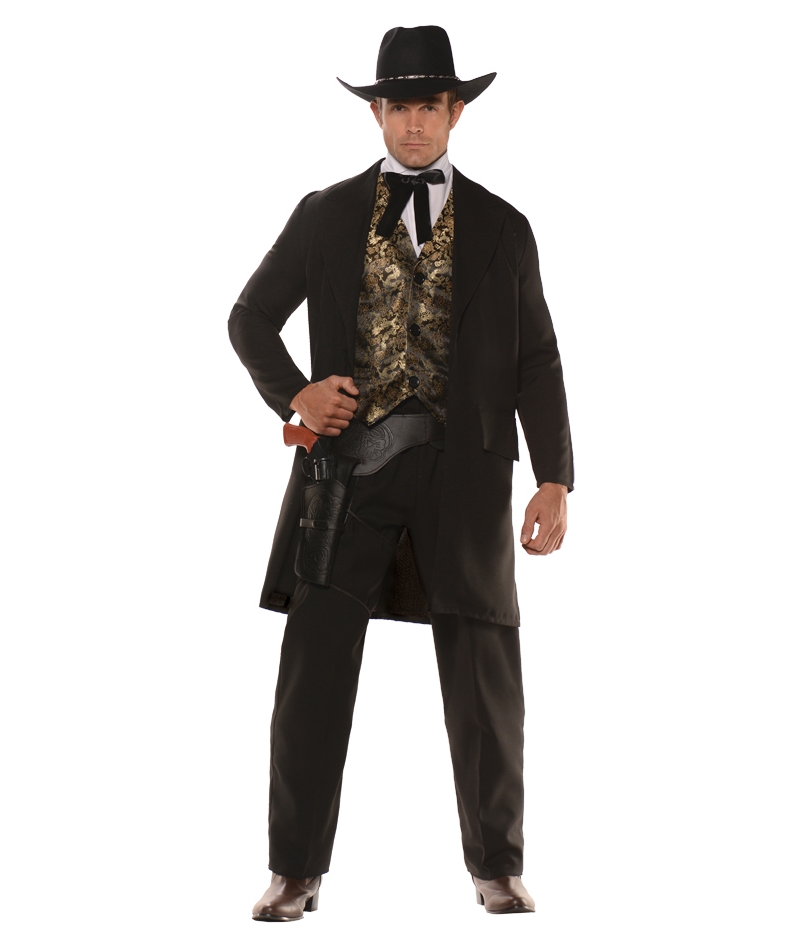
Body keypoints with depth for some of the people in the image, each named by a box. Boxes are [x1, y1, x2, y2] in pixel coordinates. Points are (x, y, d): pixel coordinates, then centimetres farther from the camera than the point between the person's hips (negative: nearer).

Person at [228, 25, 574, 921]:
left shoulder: (502, 228, 9)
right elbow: (250, 318, 14)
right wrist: (293, 392, -5)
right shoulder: (325, 215, 9)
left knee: (485, 676, 3)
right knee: (313, 670, -4)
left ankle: (497, 867, 18)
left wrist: (554, 481, -3)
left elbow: (537, 364, 7)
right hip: (348, 460, 0)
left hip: (462, 468, 0)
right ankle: (296, 871, 6)